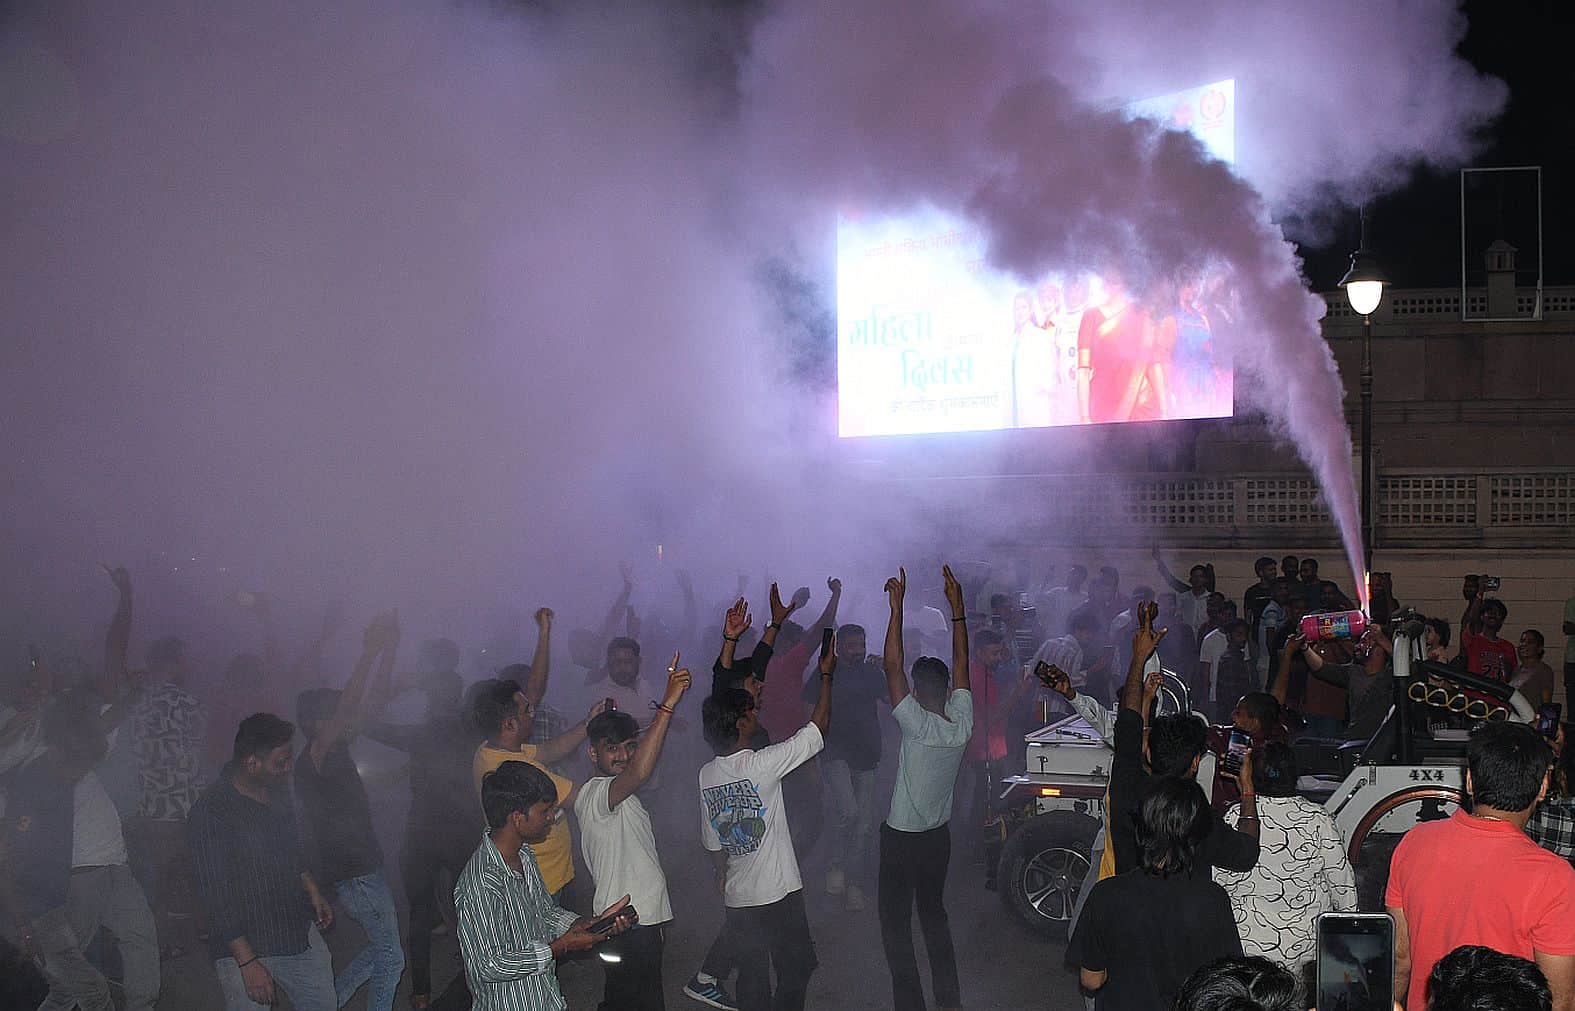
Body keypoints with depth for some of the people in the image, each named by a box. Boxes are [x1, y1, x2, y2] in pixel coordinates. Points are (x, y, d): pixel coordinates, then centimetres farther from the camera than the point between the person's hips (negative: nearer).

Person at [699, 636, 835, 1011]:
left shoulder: (706, 775, -1)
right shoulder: (761, 764, -19)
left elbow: (712, 843, 9)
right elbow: (819, 726, -12)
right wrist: (826, 675, -2)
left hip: (737, 899, 5)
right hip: (779, 893, -5)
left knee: (752, 977, 14)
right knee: (795, 970, 11)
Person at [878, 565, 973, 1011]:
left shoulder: (918, 724, -23)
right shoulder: (962, 723, -9)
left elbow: (892, 666, -25)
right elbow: (962, 662, -1)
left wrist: (897, 607, -23)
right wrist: (957, 606, 0)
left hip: (901, 838, -6)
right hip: (939, 836, 6)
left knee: (895, 920, 4)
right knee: (933, 911, 21)